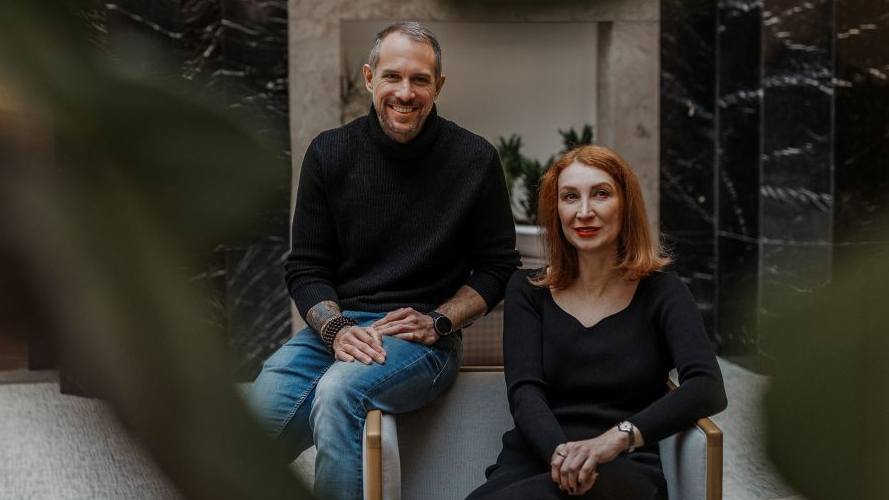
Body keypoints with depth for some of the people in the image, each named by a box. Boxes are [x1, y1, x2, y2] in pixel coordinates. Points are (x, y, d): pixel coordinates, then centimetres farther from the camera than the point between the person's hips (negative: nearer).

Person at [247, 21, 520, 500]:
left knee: (339, 391, -34)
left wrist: (438, 321, -8)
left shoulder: (475, 159, 1)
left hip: (422, 337, -2)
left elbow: (496, 267, 7)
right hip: (336, 326, 2)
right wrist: (336, 328, -12)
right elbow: (305, 267, 7)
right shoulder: (329, 153, 5)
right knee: (264, 404, -29)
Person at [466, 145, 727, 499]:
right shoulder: (527, 291, 15)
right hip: (532, 463, 2)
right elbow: (525, 391, 0)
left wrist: (618, 437, -27)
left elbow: (708, 388, -9)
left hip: (622, 470, -2)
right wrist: (559, 451, -23)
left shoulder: (660, 293, 8)